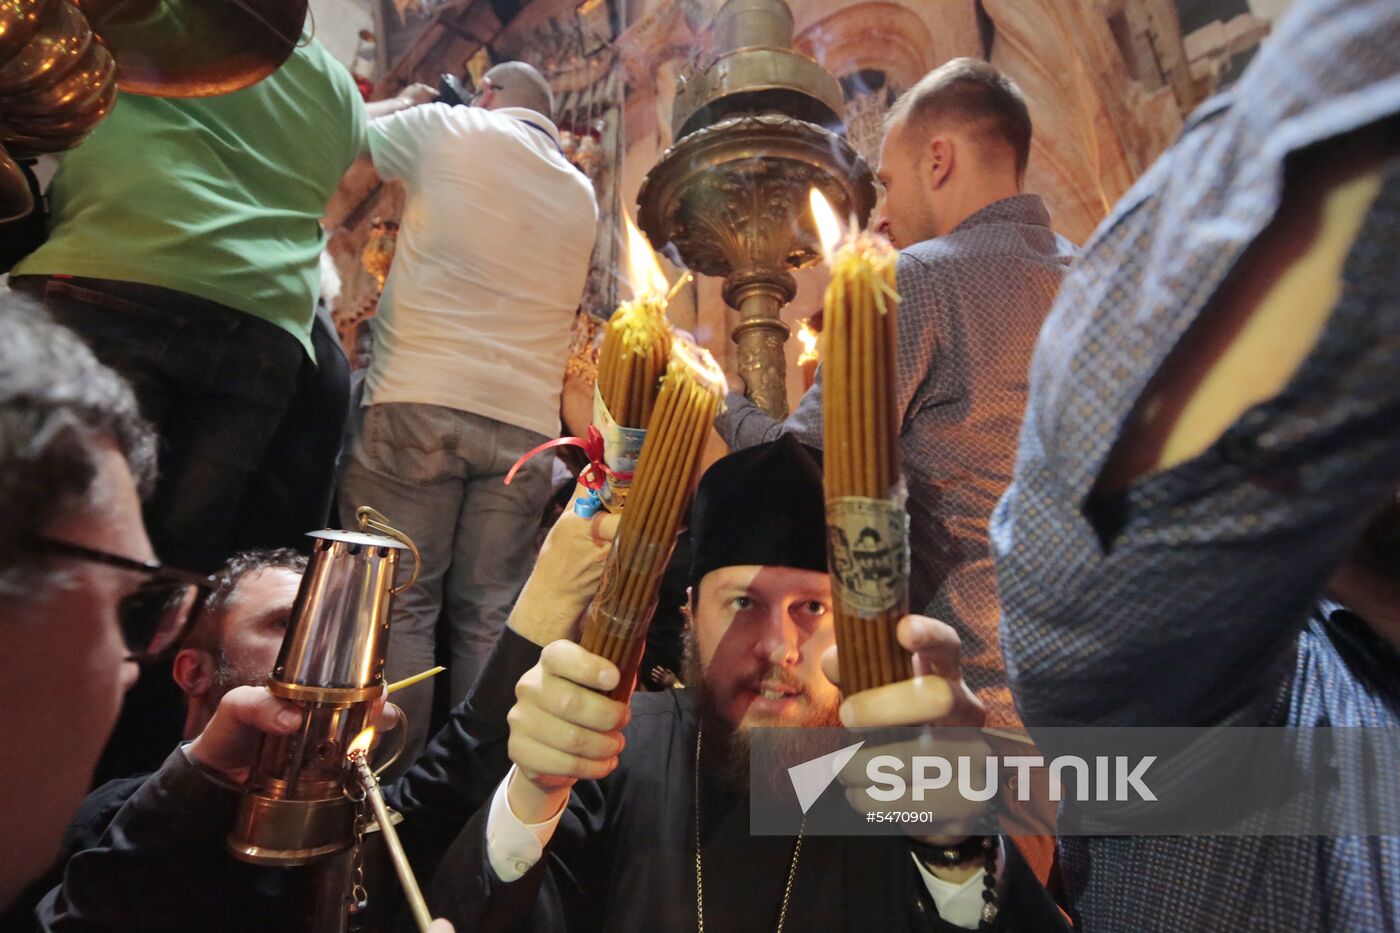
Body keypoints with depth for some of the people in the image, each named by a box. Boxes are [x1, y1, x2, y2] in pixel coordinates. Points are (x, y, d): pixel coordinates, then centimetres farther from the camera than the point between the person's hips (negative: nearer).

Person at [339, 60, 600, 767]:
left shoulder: (446, 129, 7)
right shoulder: (581, 193, 21)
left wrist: (404, 103, 36)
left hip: (419, 400, -4)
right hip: (526, 423, 4)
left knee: (399, 604, 0)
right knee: (488, 618, 5)